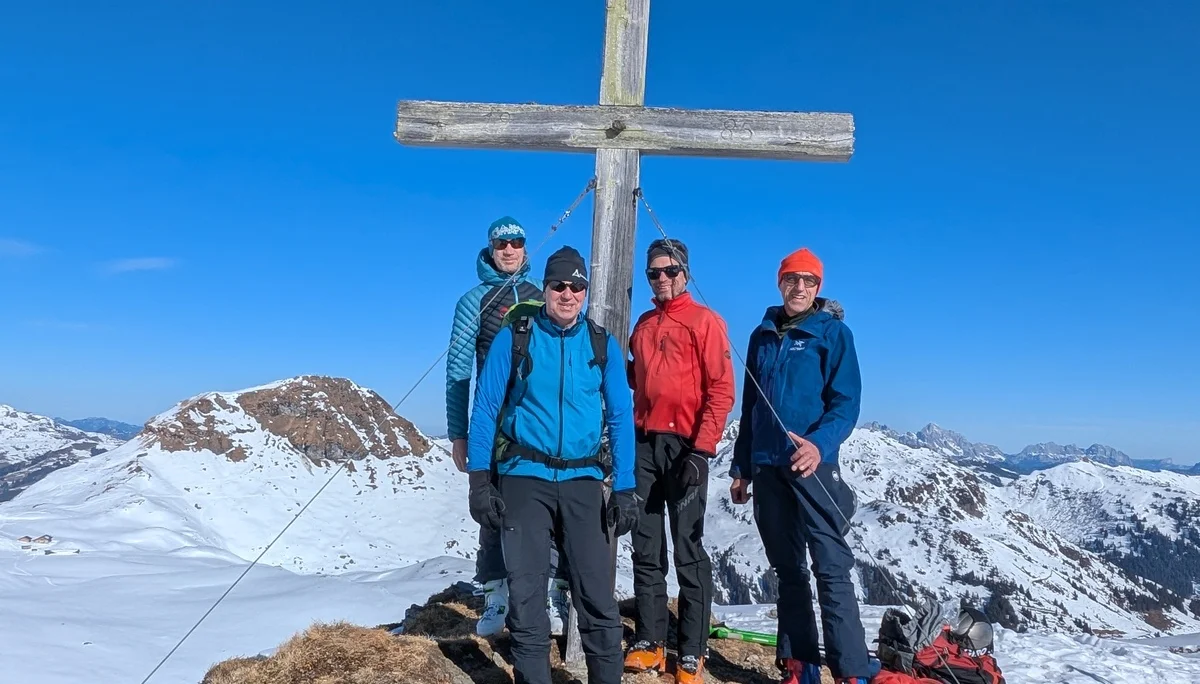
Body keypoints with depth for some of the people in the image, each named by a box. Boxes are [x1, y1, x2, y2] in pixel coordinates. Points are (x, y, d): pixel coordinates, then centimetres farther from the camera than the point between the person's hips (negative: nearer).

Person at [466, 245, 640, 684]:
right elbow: (485, 411, 2)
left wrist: (624, 489, -2)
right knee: (525, 594, 4)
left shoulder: (602, 345, 4)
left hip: (583, 480, 1)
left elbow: (621, 418, 4)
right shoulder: (513, 339, 0)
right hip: (525, 479, -1)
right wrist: (479, 482, -3)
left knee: (597, 596, 0)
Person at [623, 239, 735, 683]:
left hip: (684, 445, -6)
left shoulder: (704, 320, -2)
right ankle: (649, 642, 16)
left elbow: (721, 389, -9)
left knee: (687, 551, -2)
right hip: (644, 444, 6)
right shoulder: (643, 326, 16)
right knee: (646, 548, 8)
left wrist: (702, 448, -16)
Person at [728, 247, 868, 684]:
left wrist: (820, 444, -27)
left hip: (813, 464, -5)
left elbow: (846, 402, -8)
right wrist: (741, 468, 16)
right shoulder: (762, 336, 14)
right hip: (767, 468, 5)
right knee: (788, 570, 10)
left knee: (831, 569, -8)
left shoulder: (833, 332, 0)